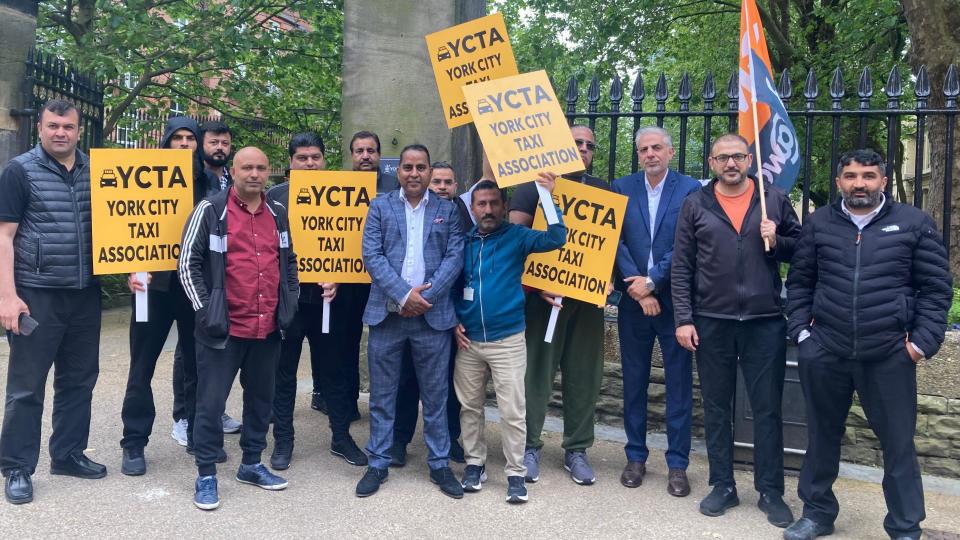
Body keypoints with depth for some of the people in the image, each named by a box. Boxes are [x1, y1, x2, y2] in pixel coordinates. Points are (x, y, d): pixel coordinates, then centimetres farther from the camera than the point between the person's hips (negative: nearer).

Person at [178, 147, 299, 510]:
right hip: (224, 329, -5)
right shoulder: (211, 210, -7)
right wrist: (204, 309, -11)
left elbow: (289, 261, 20)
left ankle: (251, 464, 31)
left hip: (268, 328, 6)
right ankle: (206, 475, 14)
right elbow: (188, 263, -6)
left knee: (261, 397, 15)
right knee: (211, 402, 1)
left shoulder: (278, 213, 9)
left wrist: (291, 302, 11)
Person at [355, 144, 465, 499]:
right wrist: (404, 295, -13)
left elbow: (454, 257, -1)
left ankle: (439, 464, 20)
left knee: (435, 394, 8)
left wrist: (425, 296, -12)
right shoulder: (380, 206, 6)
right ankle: (378, 464, 19)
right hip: (387, 312, 0)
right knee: (382, 394, 7)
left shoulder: (448, 210, 8)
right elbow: (372, 256, -3)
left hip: (433, 314, 0)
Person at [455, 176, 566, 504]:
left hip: (508, 340, -3)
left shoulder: (516, 237, -2)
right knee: (470, 407, 12)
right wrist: (453, 320, 2)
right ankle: (475, 463, 27)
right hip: (467, 340, 3)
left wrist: (548, 196, -25)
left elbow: (555, 239, -17)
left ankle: (515, 473, 9)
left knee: (513, 411, -2)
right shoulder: (462, 240, 6)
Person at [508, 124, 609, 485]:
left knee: (584, 374, 7)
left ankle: (577, 449, 18)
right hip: (543, 294, -3)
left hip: (587, 297, 3)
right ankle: (530, 445, 14)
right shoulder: (534, 185, 2)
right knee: (536, 371, 1)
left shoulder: (602, 191, 13)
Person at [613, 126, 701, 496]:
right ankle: (636, 456, 24)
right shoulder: (622, 188, 5)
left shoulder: (690, 189, -3)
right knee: (634, 383, 11)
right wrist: (638, 290, -10)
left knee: (679, 385, 4)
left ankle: (677, 464, 14)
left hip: (673, 300, -2)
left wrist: (652, 281, -12)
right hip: (634, 300, 2)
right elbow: (616, 241, -2)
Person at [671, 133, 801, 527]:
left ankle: (770, 491, 16)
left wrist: (777, 241, -12)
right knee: (716, 408, 9)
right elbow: (681, 268, 2)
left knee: (767, 408, 4)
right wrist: (683, 319, -4)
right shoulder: (695, 205, 4)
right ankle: (723, 486, 22)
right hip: (712, 322, 1)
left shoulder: (775, 199, 4)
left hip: (765, 321, 0)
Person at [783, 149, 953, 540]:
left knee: (898, 443, 6)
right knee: (822, 435, 13)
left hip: (890, 354, -2)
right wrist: (801, 332, 3)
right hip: (824, 352, 2)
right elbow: (799, 281, 12)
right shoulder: (819, 223, 7)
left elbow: (936, 287, 3)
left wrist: (923, 342, -4)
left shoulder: (915, 223, 2)